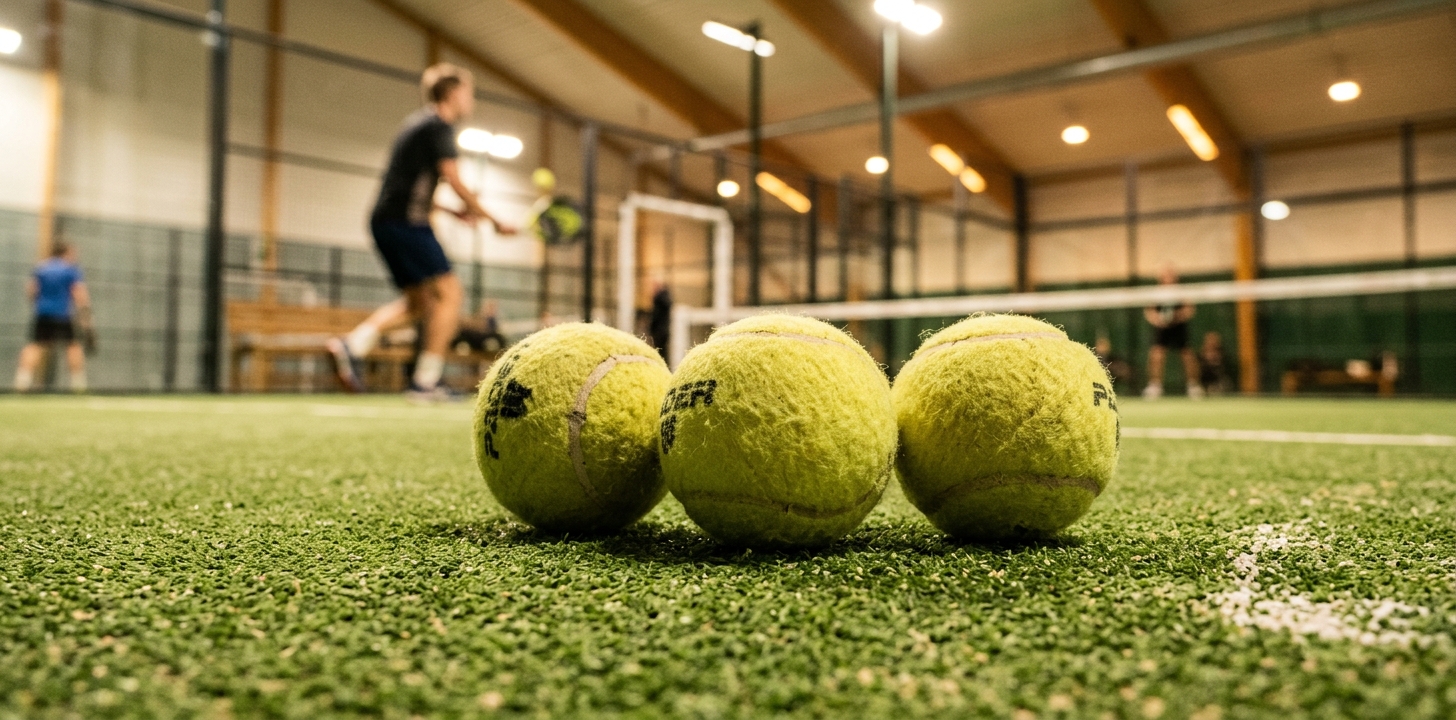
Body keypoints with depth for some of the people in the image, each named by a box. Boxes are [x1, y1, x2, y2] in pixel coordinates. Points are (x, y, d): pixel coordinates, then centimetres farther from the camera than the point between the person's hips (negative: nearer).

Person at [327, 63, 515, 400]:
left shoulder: (417, 123, 22)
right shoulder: (439, 126, -7)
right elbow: (455, 181, -15)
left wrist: (451, 211, 17)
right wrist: (493, 220, -8)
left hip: (385, 220, 9)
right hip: (406, 221, -9)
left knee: (418, 300, 15)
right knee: (448, 292, -5)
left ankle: (353, 343, 1)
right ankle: (425, 382, -5)